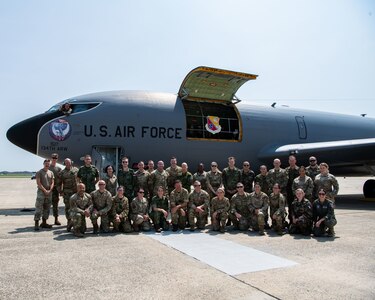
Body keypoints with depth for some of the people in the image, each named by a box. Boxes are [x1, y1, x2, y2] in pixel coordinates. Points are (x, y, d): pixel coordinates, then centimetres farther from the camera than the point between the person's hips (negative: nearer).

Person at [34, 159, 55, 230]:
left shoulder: (51, 173, 12)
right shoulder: (39, 172, -3)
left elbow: (52, 182, 8)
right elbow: (38, 183, -10)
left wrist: (49, 190, -6)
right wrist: (45, 190, -14)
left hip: (49, 193, 6)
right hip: (41, 192, -6)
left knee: (47, 209, 10)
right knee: (39, 209, -7)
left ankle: (44, 223, 18)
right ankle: (36, 224, -5)